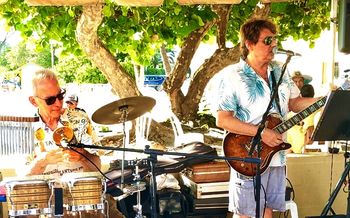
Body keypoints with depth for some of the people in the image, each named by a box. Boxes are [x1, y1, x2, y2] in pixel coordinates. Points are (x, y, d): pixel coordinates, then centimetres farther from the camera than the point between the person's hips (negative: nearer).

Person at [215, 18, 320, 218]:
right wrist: (261, 132, -21)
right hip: (248, 159, -6)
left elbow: (294, 103, 14)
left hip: (277, 155, 6)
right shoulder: (233, 76, -13)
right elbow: (222, 120, -17)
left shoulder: (279, 71, 7)